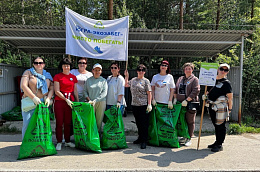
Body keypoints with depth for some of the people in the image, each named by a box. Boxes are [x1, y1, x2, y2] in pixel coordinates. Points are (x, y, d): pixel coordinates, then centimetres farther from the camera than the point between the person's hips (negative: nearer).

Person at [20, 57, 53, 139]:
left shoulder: (48, 75, 14)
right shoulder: (28, 72, 4)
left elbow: (51, 89, 11)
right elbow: (23, 86, -7)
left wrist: (48, 98, -8)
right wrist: (34, 97, -16)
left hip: (43, 103, 3)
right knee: (27, 123, -4)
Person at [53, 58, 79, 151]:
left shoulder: (73, 77, 12)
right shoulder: (57, 76, 1)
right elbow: (57, 91, -5)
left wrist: (78, 102, 9)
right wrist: (66, 99, -12)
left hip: (70, 102, 3)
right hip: (59, 102, -3)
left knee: (68, 122, 10)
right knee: (59, 122, 2)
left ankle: (67, 141, 22)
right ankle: (59, 142, 15)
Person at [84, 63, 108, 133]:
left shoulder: (103, 80, 5)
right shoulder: (88, 80, 9)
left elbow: (104, 93, -3)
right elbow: (85, 91, 6)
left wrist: (95, 100, -12)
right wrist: (89, 100, -10)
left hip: (101, 102, 0)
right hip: (90, 103, 1)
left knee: (99, 120, 2)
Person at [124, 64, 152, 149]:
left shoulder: (146, 81, -2)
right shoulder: (133, 80, 13)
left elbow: (149, 93, -5)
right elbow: (126, 84, 29)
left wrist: (149, 105, -13)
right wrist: (126, 76, 18)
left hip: (143, 105, -5)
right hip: (134, 104, 5)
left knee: (144, 123, -3)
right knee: (138, 122, 15)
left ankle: (144, 141, 5)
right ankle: (140, 137, 30)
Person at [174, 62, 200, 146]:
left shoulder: (195, 79, -3)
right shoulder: (180, 79, 15)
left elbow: (196, 91, -14)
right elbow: (175, 89, 19)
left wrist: (187, 100, -19)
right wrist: (175, 98, 7)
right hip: (180, 104, 5)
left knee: (190, 121, 5)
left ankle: (189, 139, 17)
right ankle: (184, 137, 25)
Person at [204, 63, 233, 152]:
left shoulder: (226, 83, -4)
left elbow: (230, 97, -6)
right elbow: (208, 92, 23)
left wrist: (229, 109, -8)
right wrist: (205, 96, 3)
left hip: (220, 107, -6)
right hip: (212, 106, 6)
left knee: (220, 126, 0)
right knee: (216, 125, 16)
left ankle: (219, 145, 10)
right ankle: (217, 142, 30)